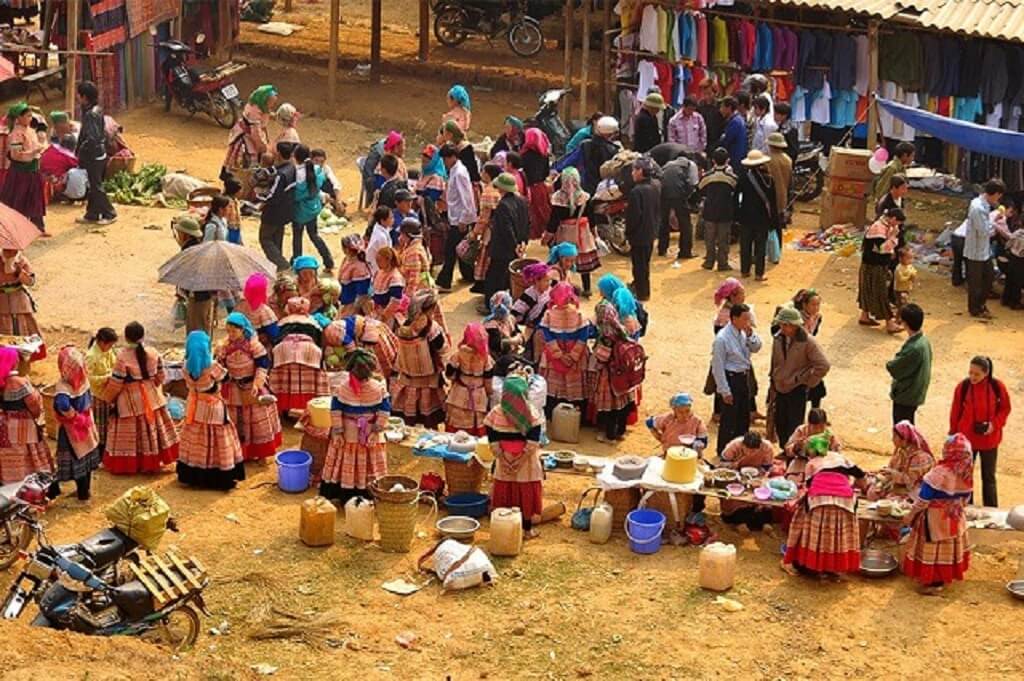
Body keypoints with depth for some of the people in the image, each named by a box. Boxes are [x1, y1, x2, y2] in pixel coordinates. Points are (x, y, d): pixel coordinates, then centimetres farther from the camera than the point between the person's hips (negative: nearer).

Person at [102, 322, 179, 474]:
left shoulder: (123, 356, -20)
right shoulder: (153, 353, -6)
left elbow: (115, 383, -15)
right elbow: (160, 376, 4)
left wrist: (108, 397, 2)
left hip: (130, 401, -4)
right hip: (151, 397, 4)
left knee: (130, 433, 5)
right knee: (151, 429, 16)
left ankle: (126, 465, 12)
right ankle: (152, 462, 24)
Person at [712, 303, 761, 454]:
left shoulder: (744, 333, -1)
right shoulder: (722, 338, -23)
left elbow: (756, 348, 7)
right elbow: (718, 366, -19)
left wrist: (750, 334, -12)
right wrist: (725, 391, -17)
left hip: (744, 378, 8)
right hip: (731, 379, -8)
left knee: (744, 417, 20)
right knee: (729, 419, 4)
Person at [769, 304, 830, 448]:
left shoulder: (807, 341, -17)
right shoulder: (778, 338, -2)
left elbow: (823, 365, -17)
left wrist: (808, 381, -11)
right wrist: (773, 385, 14)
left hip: (797, 389, -5)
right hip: (780, 388, 5)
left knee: (794, 426, -1)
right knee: (780, 424, 12)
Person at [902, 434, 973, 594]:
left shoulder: (939, 473, -27)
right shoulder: (967, 473, -7)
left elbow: (923, 499, -20)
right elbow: (965, 497, 7)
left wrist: (910, 516, -9)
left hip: (935, 519, -7)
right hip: (954, 518, 7)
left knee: (932, 549, 7)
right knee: (949, 546, 19)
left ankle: (933, 582, 15)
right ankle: (945, 577, 32)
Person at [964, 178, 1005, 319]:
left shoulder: (984, 205, 3)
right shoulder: (978, 208, -28)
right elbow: (984, 231, -27)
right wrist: (993, 218, -16)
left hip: (985, 250, 9)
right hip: (976, 252, -9)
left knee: (989, 277, 20)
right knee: (976, 281, 8)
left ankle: (980, 303, 38)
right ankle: (975, 309, 24)